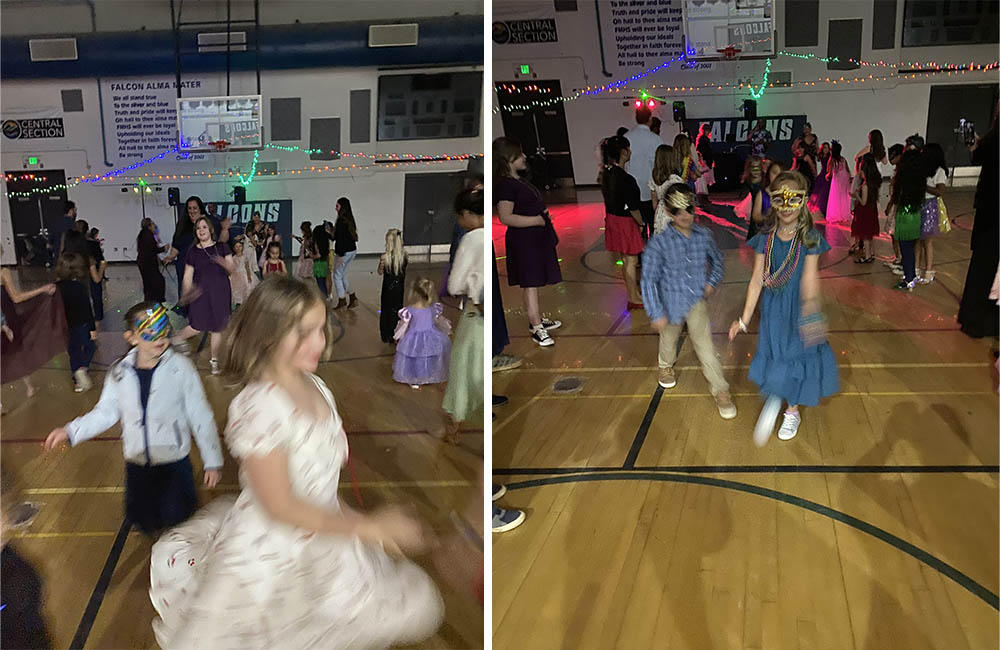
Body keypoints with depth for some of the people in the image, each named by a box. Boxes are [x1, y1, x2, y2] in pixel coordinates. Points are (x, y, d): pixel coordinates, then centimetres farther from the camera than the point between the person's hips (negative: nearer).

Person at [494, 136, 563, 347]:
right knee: (530, 283, -6)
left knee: (533, 282, 18)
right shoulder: (505, 184, -18)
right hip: (523, 240, -10)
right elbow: (506, 217, -26)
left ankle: (536, 320, 29)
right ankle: (537, 329, -1)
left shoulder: (518, 180, 14)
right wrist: (537, 220, -21)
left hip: (537, 237, 10)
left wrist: (544, 215, 12)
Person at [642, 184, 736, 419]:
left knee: (705, 345, -5)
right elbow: (649, 279, -18)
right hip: (671, 304, -1)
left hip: (696, 301, 1)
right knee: (669, 339, 24)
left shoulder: (704, 236, -10)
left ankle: (720, 391, 7)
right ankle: (666, 367, 56)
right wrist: (656, 313, -20)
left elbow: (716, 259, 12)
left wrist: (712, 281, -4)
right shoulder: (659, 243, -22)